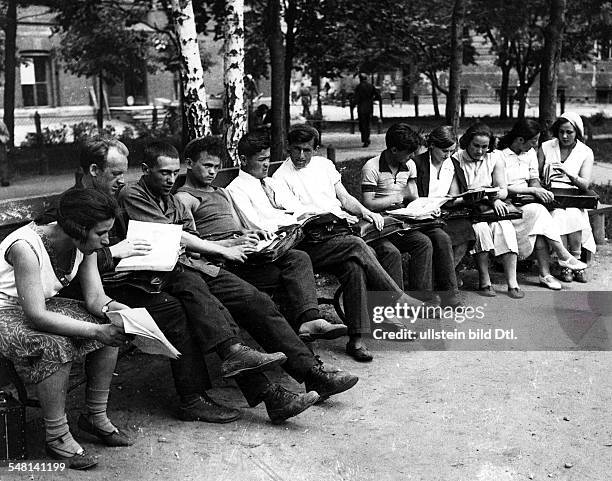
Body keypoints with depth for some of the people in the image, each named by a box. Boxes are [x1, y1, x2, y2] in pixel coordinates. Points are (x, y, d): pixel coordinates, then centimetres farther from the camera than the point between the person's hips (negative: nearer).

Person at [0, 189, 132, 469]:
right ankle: (56, 437, -15)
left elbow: (96, 299, -7)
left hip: (43, 304, 8)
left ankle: (96, 416, 6)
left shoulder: (84, 246, -9)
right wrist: (95, 331, -41)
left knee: (111, 328, -8)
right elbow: (36, 316, -36)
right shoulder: (25, 248, -32)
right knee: (56, 345, -33)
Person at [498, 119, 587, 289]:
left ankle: (545, 274, -27)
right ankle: (564, 257, -21)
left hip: (526, 203, 6)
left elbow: (534, 179, 11)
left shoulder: (530, 152, 13)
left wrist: (540, 191, -13)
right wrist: (533, 190, -21)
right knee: (538, 211, -30)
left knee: (539, 224, -26)